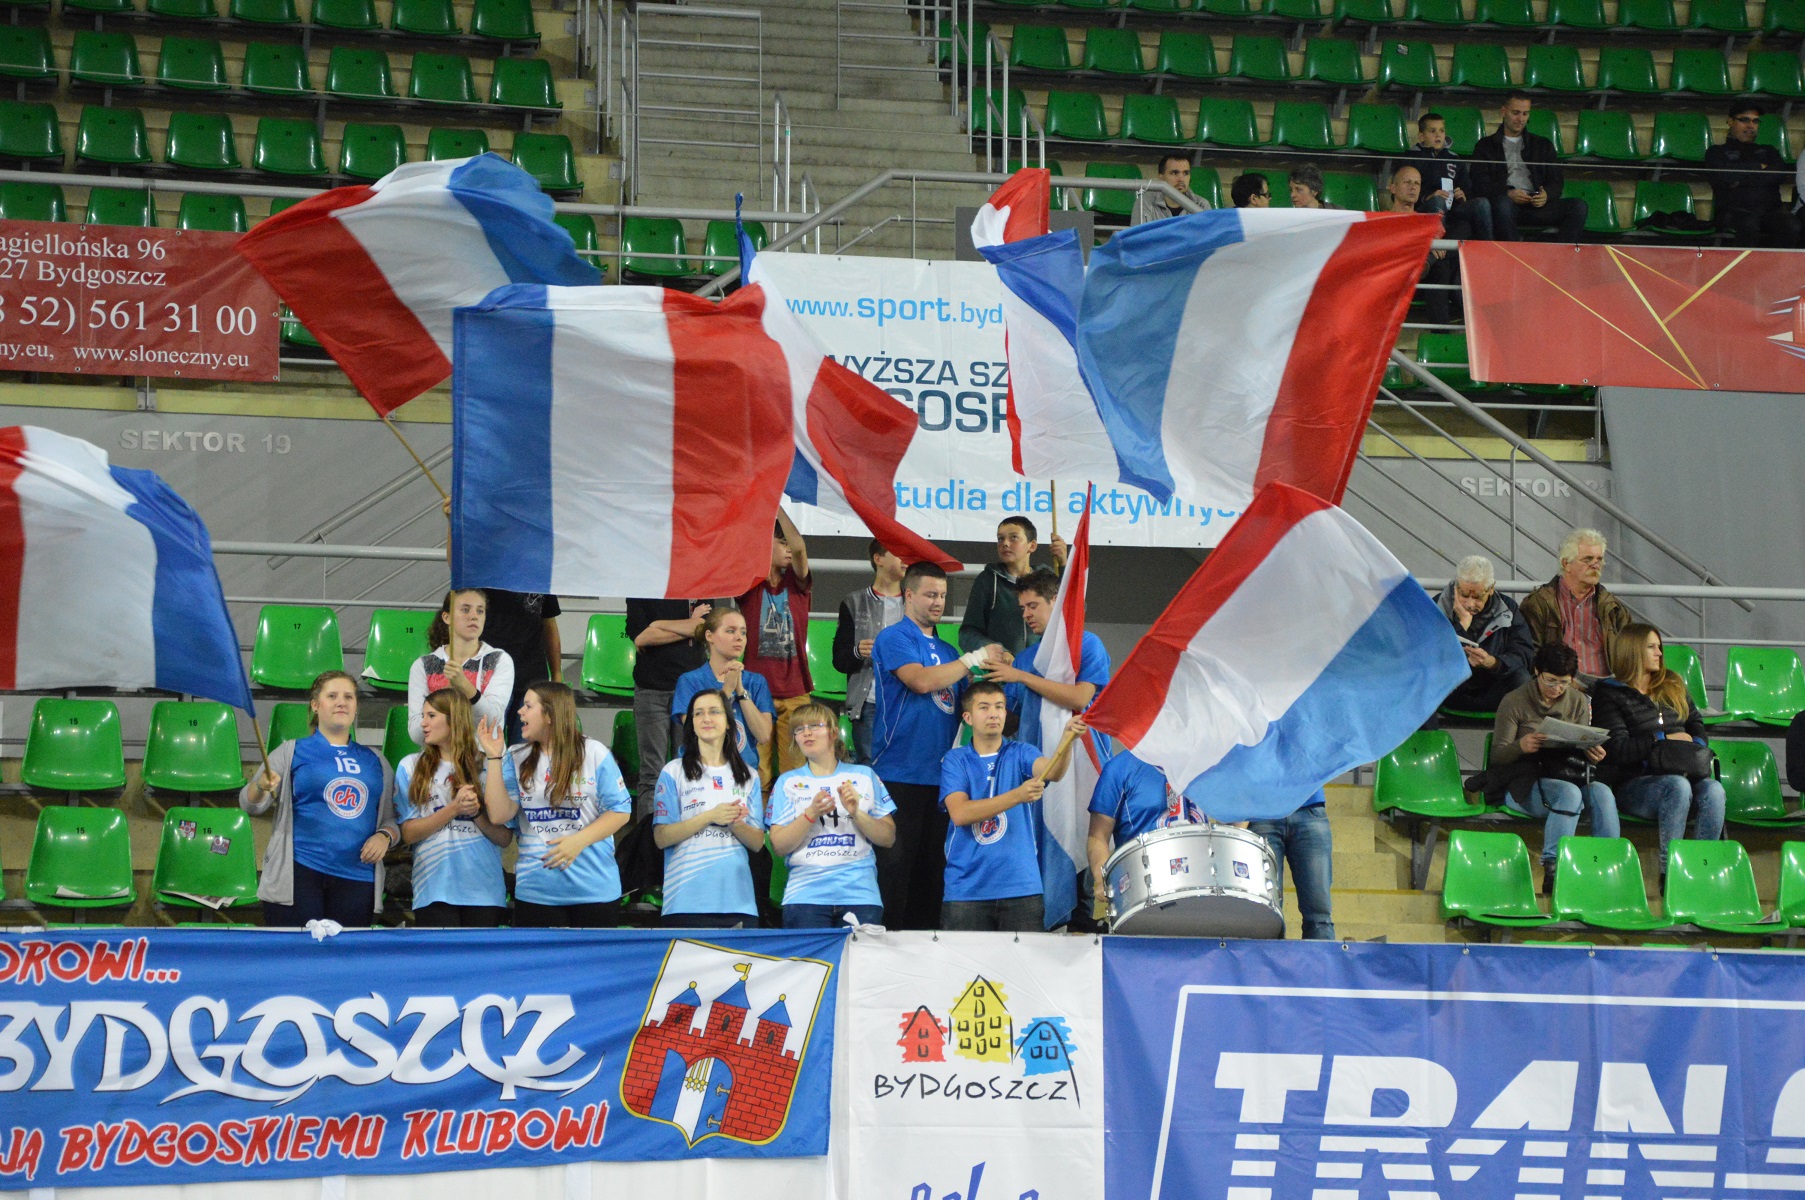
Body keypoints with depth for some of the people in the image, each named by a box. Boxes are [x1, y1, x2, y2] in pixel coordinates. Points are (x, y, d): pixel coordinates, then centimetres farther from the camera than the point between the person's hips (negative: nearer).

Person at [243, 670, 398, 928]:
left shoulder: (374, 761, 16)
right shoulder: (292, 752, 8)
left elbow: (391, 820, 20)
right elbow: (250, 805, 2)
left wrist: (385, 836, -2)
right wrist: (261, 787, -21)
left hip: (357, 878, 3)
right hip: (299, 875, -3)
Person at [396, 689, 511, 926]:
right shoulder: (411, 767, 9)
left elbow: (505, 838, 4)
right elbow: (408, 833, 0)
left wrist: (476, 812, -12)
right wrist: (454, 809, -10)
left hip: (484, 891, 1)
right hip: (434, 893, -1)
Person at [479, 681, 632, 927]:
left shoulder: (594, 753, -3)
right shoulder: (517, 759, 7)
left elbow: (620, 810, -4)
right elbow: (499, 814, -4)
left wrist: (579, 841, -17)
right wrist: (493, 757, -6)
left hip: (594, 886, -2)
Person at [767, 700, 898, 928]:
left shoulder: (864, 776, 14)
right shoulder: (787, 782, 13)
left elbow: (888, 838, 10)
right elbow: (778, 846, 3)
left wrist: (857, 813, -6)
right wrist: (811, 814, -10)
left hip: (860, 894, 1)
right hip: (805, 894, 0)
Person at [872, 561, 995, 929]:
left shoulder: (946, 650, 20)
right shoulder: (894, 639, -2)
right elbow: (921, 680, -18)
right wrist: (974, 658, -13)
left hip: (940, 774, 7)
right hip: (900, 772, -7)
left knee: (932, 865, 7)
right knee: (896, 864, -7)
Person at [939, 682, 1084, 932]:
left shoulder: (1020, 754, 8)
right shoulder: (956, 760, 6)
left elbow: (1052, 772, -13)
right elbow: (959, 813, -10)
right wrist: (1017, 796, -21)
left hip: (1021, 886, 0)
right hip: (966, 890, 0)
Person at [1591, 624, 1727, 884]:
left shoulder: (1673, 685, 22)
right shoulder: (1609, 694, 3)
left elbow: (1696, 724, 24)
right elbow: (1618, 749, -7)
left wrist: (1695, 747, 2)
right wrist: (1662, 739, -6)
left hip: (1683, 773, 5)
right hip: (1632, 782, -5)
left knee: (1713, 789, -29)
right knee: (1678, 786, -36)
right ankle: (1668, 870, -33)